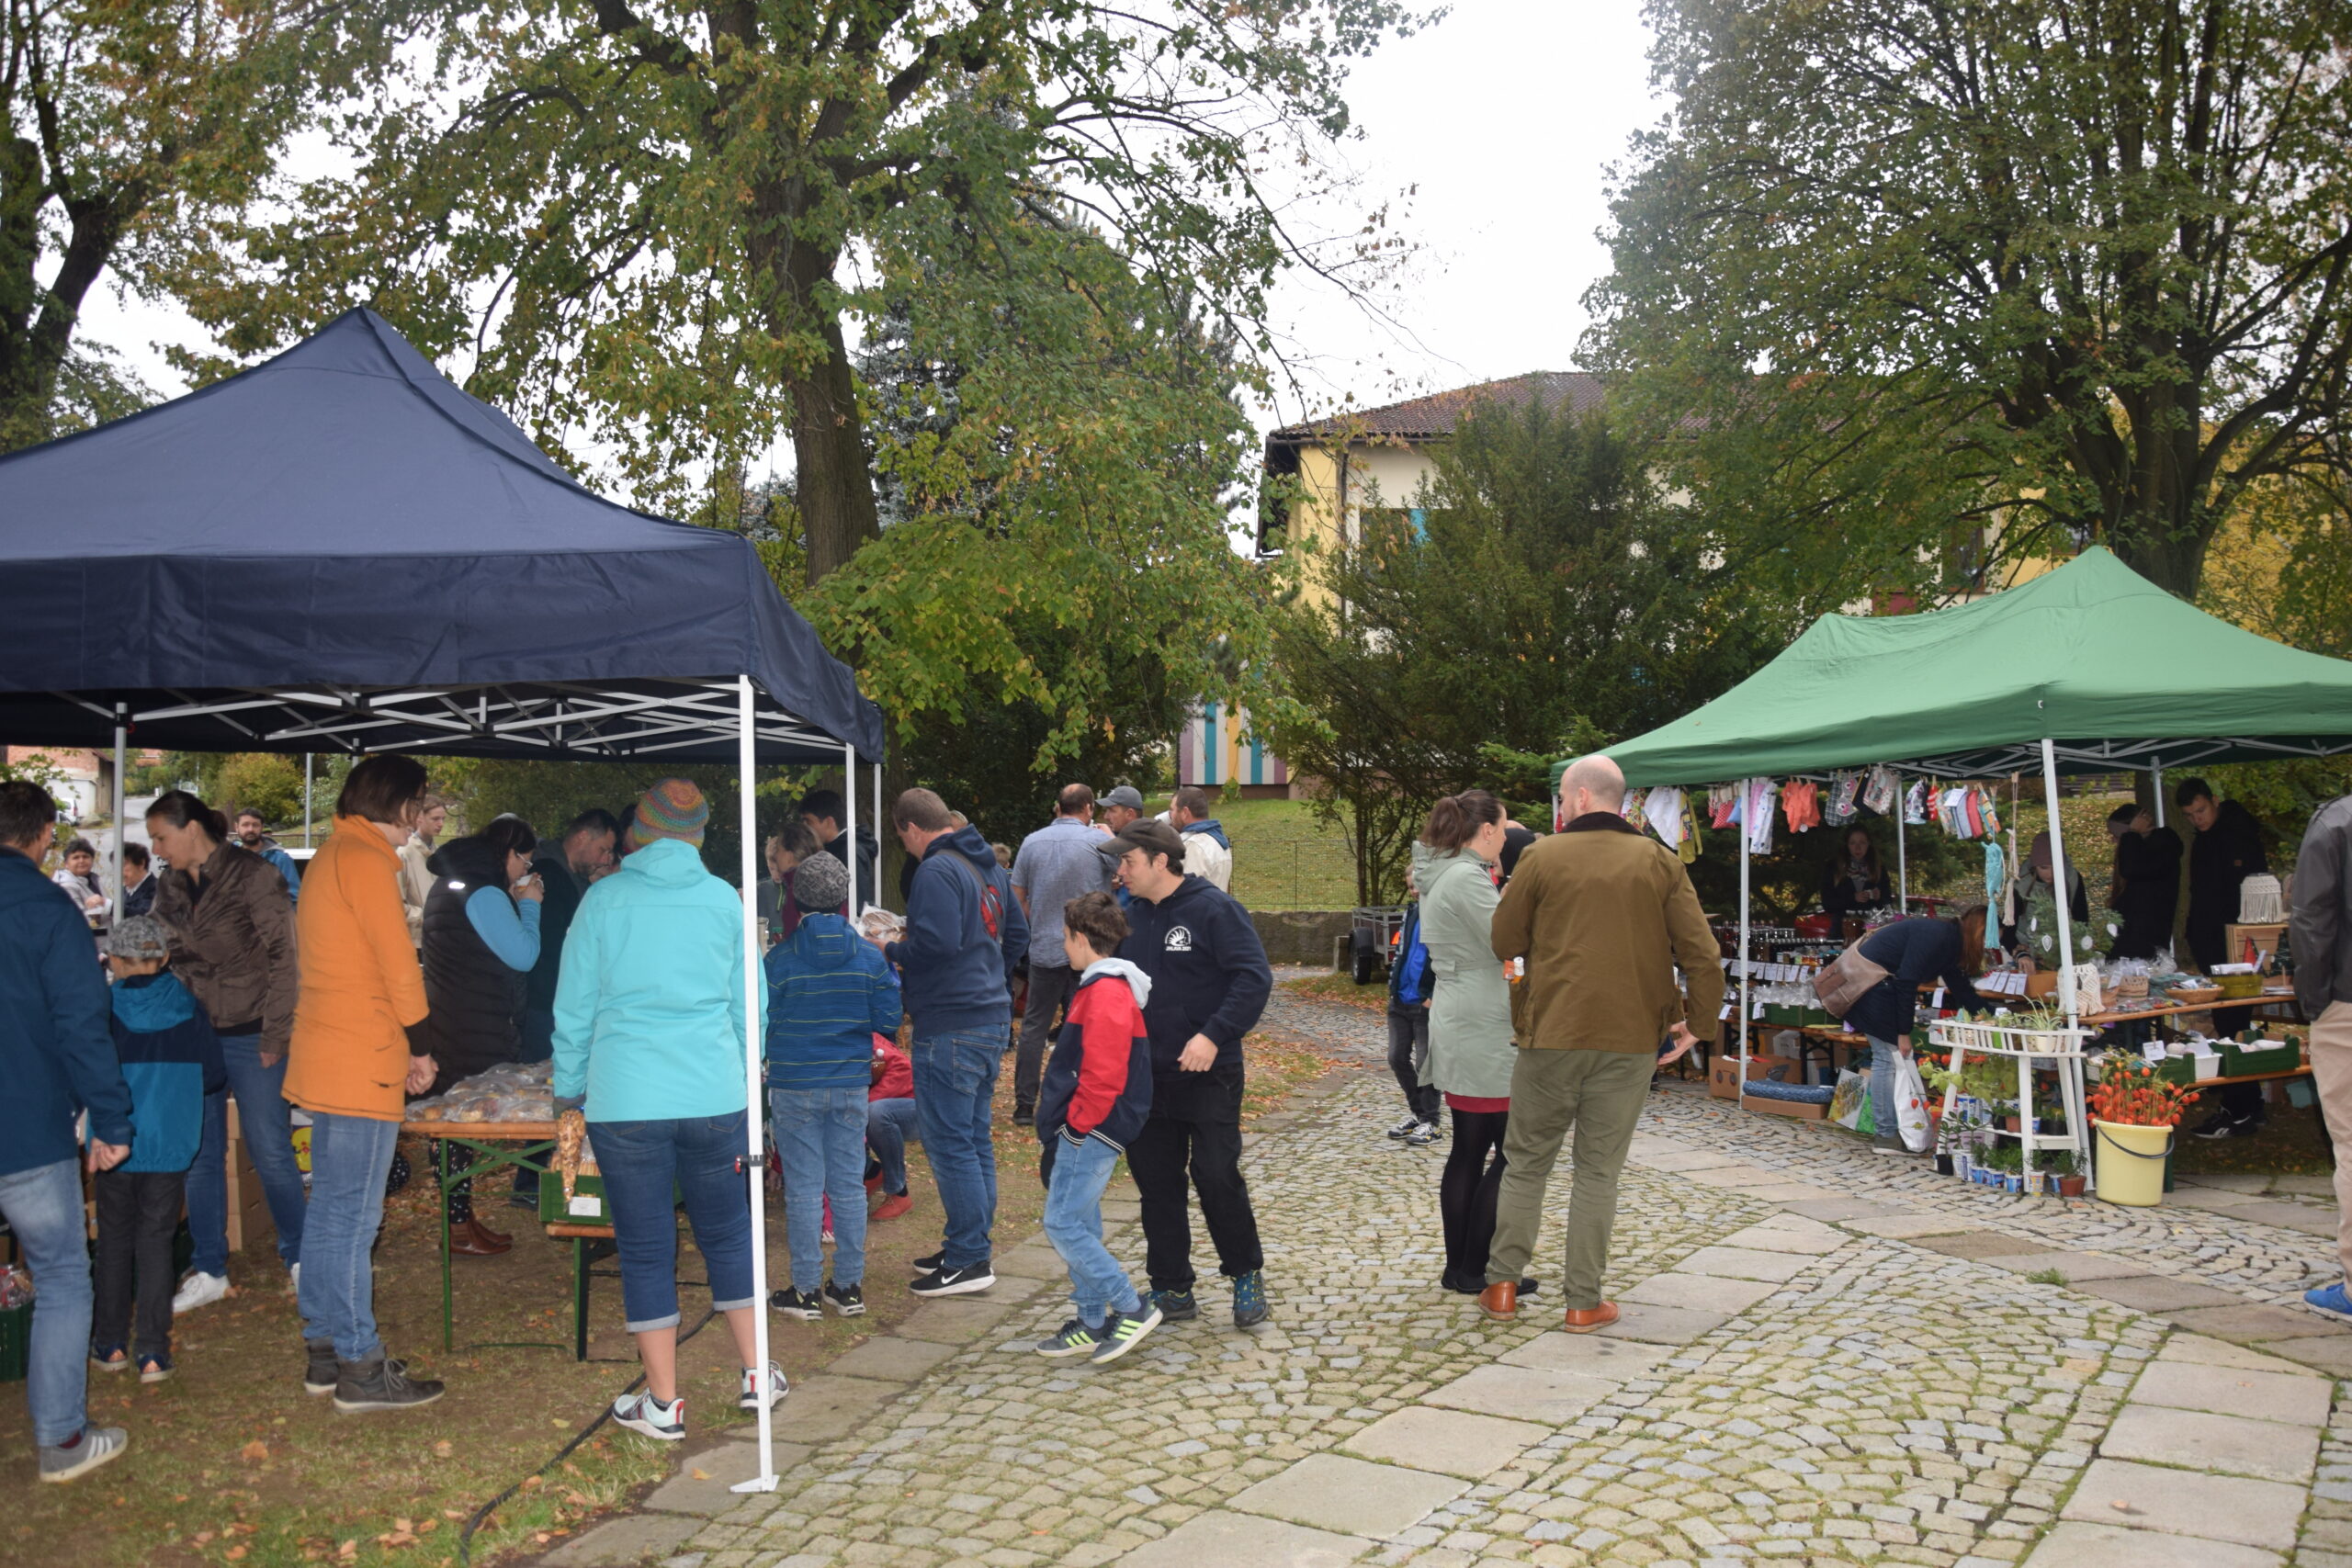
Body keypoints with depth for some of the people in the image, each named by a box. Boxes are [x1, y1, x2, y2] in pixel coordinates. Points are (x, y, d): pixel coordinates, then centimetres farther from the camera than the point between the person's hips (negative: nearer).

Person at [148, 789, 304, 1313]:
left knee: (270, 1151, 0)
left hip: (249, 1037, -5)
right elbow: (164, 958, 15)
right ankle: (208, 1270, 20)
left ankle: (299, 1257, 17)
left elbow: (284, 957, -10)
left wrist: (275, 1034, -12)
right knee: (199, 1155, 9)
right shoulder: (170, 886, 7)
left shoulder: (253, 876, -10)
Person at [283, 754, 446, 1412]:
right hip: (361, 1064, -10)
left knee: (329, 1211, 15)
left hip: (326, 1060, 10)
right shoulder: (365, 859, -14)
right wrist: (419, 1046, -4)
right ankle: (360, 1369, 1)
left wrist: (401, 1045, 17)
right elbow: (399, 963, -16)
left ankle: (324, 1350, 24)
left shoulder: (329, 855, 17)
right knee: (352, 1219, -5)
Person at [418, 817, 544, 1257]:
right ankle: (459, 1229, 3)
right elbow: (524, 955, -18)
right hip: (473, 1033, -10)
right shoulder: (485, 894, -18)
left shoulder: (449, 884, 16)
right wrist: (529, 905, -6)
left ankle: (461, 1217, 23)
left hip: (447, 1020, 10)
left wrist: (518, 904, 13)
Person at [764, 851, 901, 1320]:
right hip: (852, 1084, 3)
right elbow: (888, 1022, -1)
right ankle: (849, 1286, 17)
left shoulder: (779, 958, -9)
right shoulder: (870, 956, -3)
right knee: (849, 1185, 10)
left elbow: (762, 1023, -4)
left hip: (795, 1087, -2)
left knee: (804, 1188, 4)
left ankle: (807, 1291, 10)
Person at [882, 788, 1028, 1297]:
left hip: (950, 1028, -10)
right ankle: (970, 1244, 25)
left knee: (949, 1142, -3)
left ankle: (968, 1260, 1)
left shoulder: (936, 871, -15)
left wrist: (892, 952, -9)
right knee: (975, 1136, 16)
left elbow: (937, 942, -26)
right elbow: (1018, 933, 21)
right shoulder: (989, 867, 14)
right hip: (993, 1020, 10)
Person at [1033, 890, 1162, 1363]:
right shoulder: (1105, 987, 15)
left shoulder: (1106, 993, -19)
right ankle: (1093, 1324, 21)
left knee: (1063, 1224, -8)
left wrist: (1076, 1123, -16)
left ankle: (1131, 1309, -2)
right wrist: (1065, 1127, 21)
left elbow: (1103, 1076, -25)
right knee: (1079, 1226, 14)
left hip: (1090, 1131, -11)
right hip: (1087, 1133, 11)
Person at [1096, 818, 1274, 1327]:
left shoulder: (1213, 909, -12)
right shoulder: (1129, 915, 7)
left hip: (1207, 1075, -6)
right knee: (1157, 1184, 10)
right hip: (1146, 1076, 6)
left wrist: (1214, 1035, -26)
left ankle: (1247, 1276, 16)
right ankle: (1172, 1290, 21)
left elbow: (1254, 978, -18)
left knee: (1216, 1176, -6)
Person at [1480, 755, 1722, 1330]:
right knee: (1599, 1171, 8)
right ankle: (1583, 1302, 11)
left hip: (1551, 1033, -1)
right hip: (1631, 1039, 1)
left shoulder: (1542, 858, -2)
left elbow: (1503, 943, 3)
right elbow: (1700, 951, -3)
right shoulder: (1658, 862, 2)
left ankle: (1502, 1286, 16)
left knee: (1526, 1161, 12)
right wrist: (1696, 1019, 7)